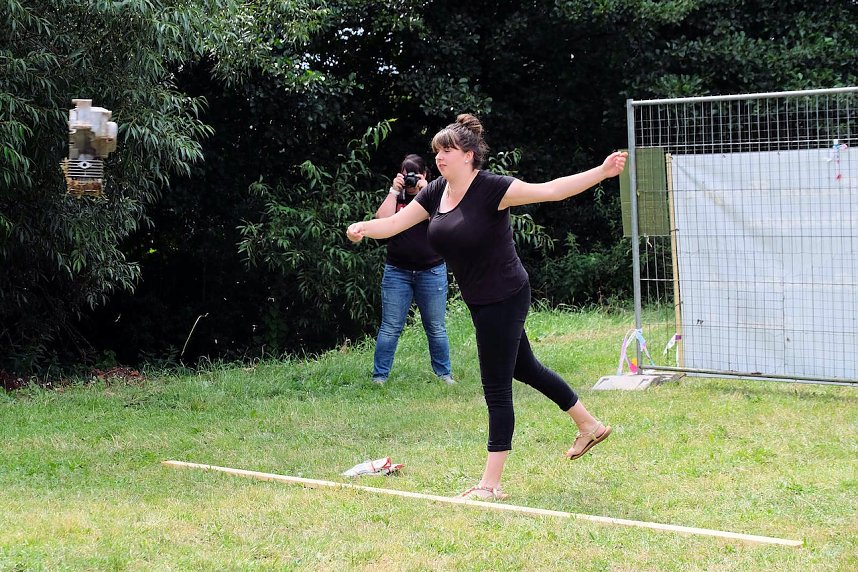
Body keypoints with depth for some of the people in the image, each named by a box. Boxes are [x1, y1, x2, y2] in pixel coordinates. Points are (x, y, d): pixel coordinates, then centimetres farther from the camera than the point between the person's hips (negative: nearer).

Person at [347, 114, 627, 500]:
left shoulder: (491, 189, -20)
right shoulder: (436, 193, 2)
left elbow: (549, 191, -25)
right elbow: (393, 223, 0)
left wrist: (602, 172, -34)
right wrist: (364, 228, -21)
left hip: (504, 299, -9)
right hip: (479, 303, 9)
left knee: (496, 388, -4)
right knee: (523, 367, 23)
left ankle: (490, 484, 2)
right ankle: (590, 426, 41)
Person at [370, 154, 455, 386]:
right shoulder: (395, 198, 8)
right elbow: (382, 220, -10)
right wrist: (394, 191, -9)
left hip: (432, 271, 0)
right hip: (397, 272, 0)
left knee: (436, 328, 6)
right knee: (390, 328, -1)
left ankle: (444, 373, 17)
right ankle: (379, 376, 2)